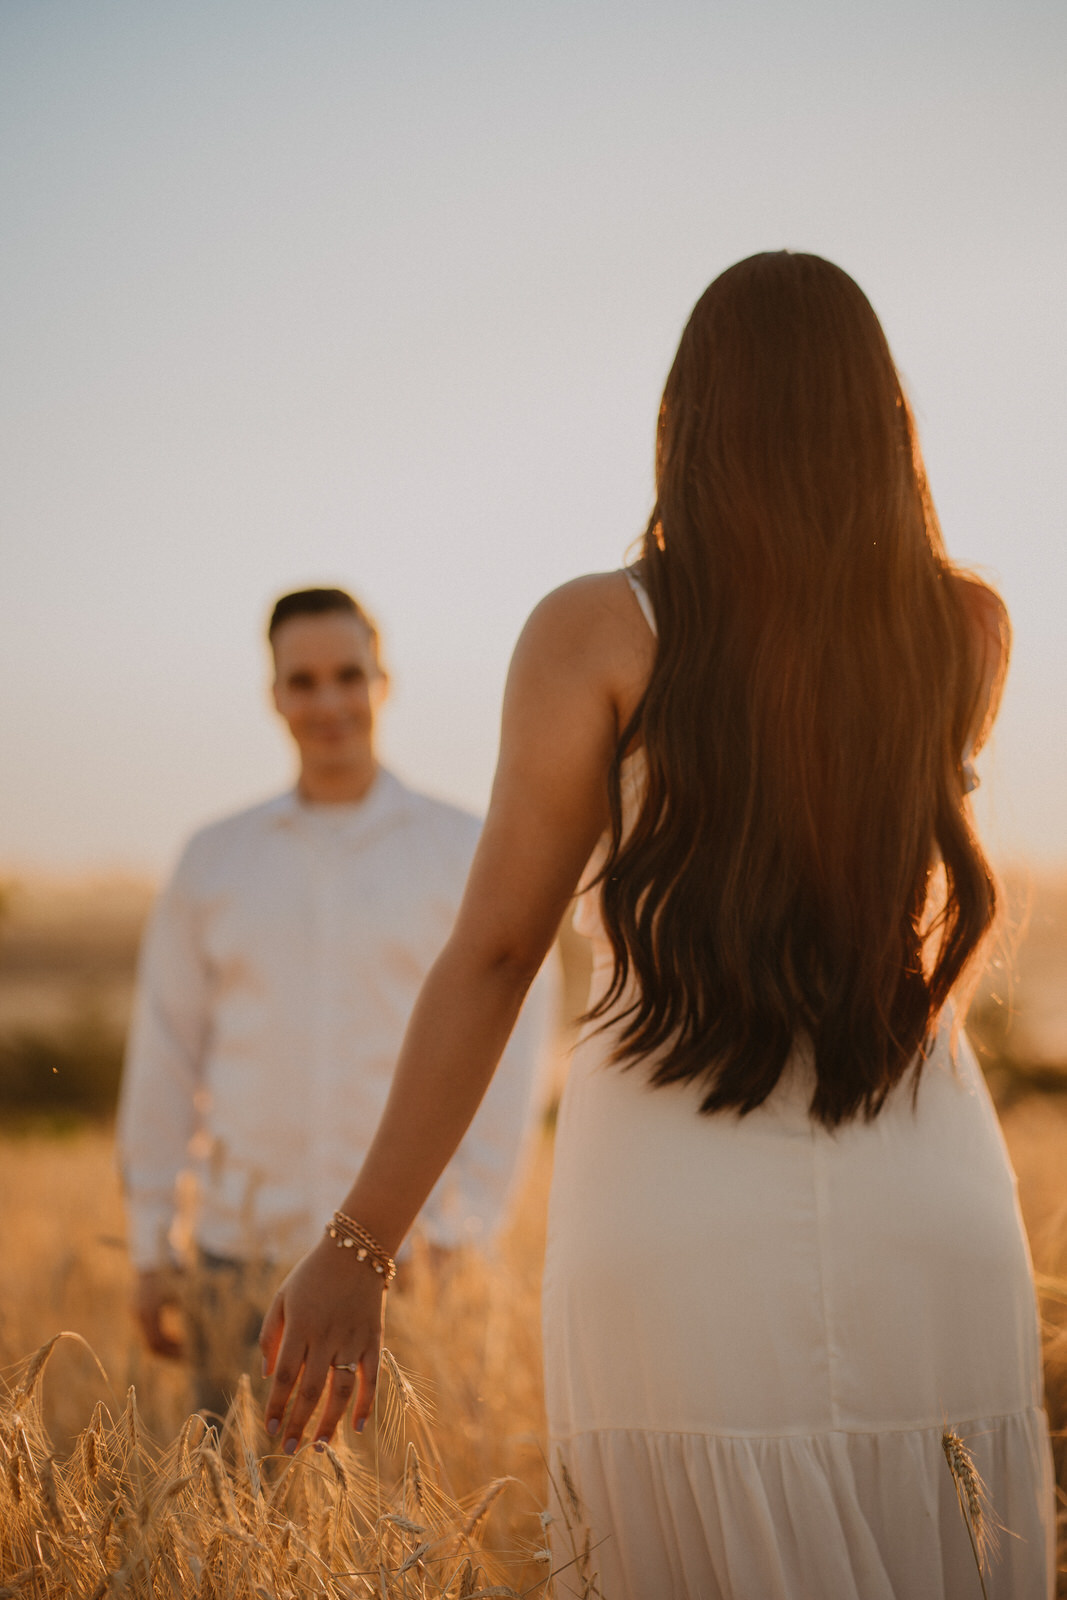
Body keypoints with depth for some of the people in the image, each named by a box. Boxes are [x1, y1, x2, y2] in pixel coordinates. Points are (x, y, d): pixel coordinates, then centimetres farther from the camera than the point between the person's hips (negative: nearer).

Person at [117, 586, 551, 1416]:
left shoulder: (469, 855, 3)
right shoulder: (214, 862, 10)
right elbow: (165, 1057, 11)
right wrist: (150, 1248, 8)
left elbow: (510, 1045, 1)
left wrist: (459, 1230, -6)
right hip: (240, 1256, 2)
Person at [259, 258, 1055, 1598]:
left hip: (674, 1240, -1)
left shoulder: (599, 632, -3)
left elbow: (493, 952, -6)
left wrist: (358, 1248, -3)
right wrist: (851, 485, 21)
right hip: (929, 1229, 2)